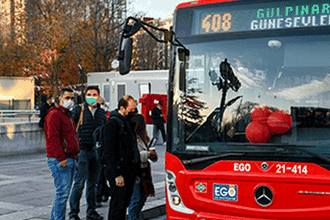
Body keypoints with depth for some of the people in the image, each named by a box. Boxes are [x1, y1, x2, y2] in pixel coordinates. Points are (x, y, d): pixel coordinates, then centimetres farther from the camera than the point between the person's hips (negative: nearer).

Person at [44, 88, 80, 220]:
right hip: (60, 161, -10)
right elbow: (53, 138, -18)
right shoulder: (54, 114, -9)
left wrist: (75, 159, 23)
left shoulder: (67, 115, 22)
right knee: (62, 193, -10)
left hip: (70, 160, 10)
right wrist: (61, 158, -23)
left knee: (63, 193, 12)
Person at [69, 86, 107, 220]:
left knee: (93, 183, 12)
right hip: (83, 150, -5)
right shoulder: (78, 110, -3)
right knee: (79, 182, -7)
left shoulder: (102, 113, 12)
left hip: (97, 152, 5)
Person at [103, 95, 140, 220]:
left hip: (129, 172, 9)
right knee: (117, 205, -6)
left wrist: (135, 171, 20)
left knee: (125, 204, 13)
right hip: (119, 173, -9)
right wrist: (117, 174, -21)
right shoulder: (113, 123, -12)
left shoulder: (128, 122, 16)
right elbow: (110, 152, -17)